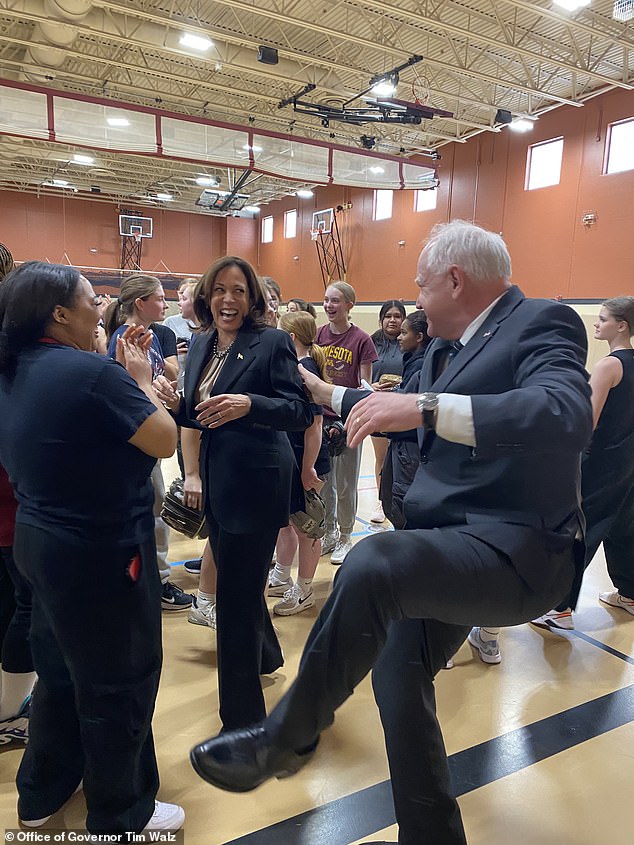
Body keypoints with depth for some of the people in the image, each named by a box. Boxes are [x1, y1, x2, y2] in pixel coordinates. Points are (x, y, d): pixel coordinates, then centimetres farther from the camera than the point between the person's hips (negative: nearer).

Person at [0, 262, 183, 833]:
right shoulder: (89, 370, -23)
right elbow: (165, 440, -18)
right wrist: (140, 377, -6)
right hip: (101, 552, -9)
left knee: (62, 670, 26)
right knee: (119, 683, 10)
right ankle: (121, 817, 31)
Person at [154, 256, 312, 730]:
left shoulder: (272, 343, -11)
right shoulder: (201, 344, 9)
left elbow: (301, 412, -18)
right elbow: (202, 416, 14)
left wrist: (248, 404, -33)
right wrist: (176, 404, -7)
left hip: (256, 482, -8)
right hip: (217, 481, 8)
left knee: (235, 597, -2)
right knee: (239, 581, 24)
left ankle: (243, 718, 16)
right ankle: (266, 654, 52)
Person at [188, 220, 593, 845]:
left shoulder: (542, 324, -10)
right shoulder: (444, 348, 14)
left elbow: (567, 414, -30)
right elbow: (405, 411, 30)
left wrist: (426, 408, -35)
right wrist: (328, 394, 38)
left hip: (513, 549, -9)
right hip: (447, 544, 9)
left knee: (371, 562, -32)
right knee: (397, 680, 12)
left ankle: (285, 739, -9)